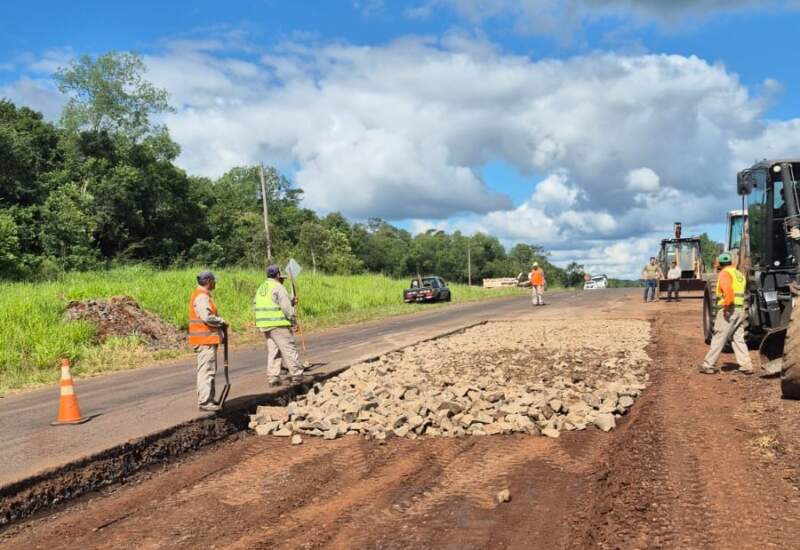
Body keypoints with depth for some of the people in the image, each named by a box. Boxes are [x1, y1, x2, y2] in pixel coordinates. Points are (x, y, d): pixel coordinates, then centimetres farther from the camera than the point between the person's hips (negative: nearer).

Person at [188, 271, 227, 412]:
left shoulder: (203, 295, 18)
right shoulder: (202, 297, -16)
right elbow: (207, 317, -26)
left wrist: (219, 322, 10)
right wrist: (221, 321, -11)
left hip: (206, 339, 11)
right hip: (205, 340, -11)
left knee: (208, 370, 16)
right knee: (206, 370, -8)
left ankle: (207, 399, 24)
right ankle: (204, 402, -6)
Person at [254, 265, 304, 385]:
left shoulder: (261, 288, 16)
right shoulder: (278, 287, -10)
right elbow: (286, 306, -17)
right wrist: (293, 320, -3)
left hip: (264, 325, 8)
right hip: (278, 324, -8)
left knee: (272, 350, 12)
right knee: (289, 349, -1)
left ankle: (273, 377, 10)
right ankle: (297, 376, 3)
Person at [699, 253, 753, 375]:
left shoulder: (725, 273, -8)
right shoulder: (739, 274, 19)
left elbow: (728, 290, -24)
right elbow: (739, 292, 16)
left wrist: (726, 306, -23)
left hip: (728, 310, -8)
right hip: (740, 309, 8)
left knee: (718, 339, -2)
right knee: (738, 339, 11)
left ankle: (708, 365, 3)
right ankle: (746, 366, 5)